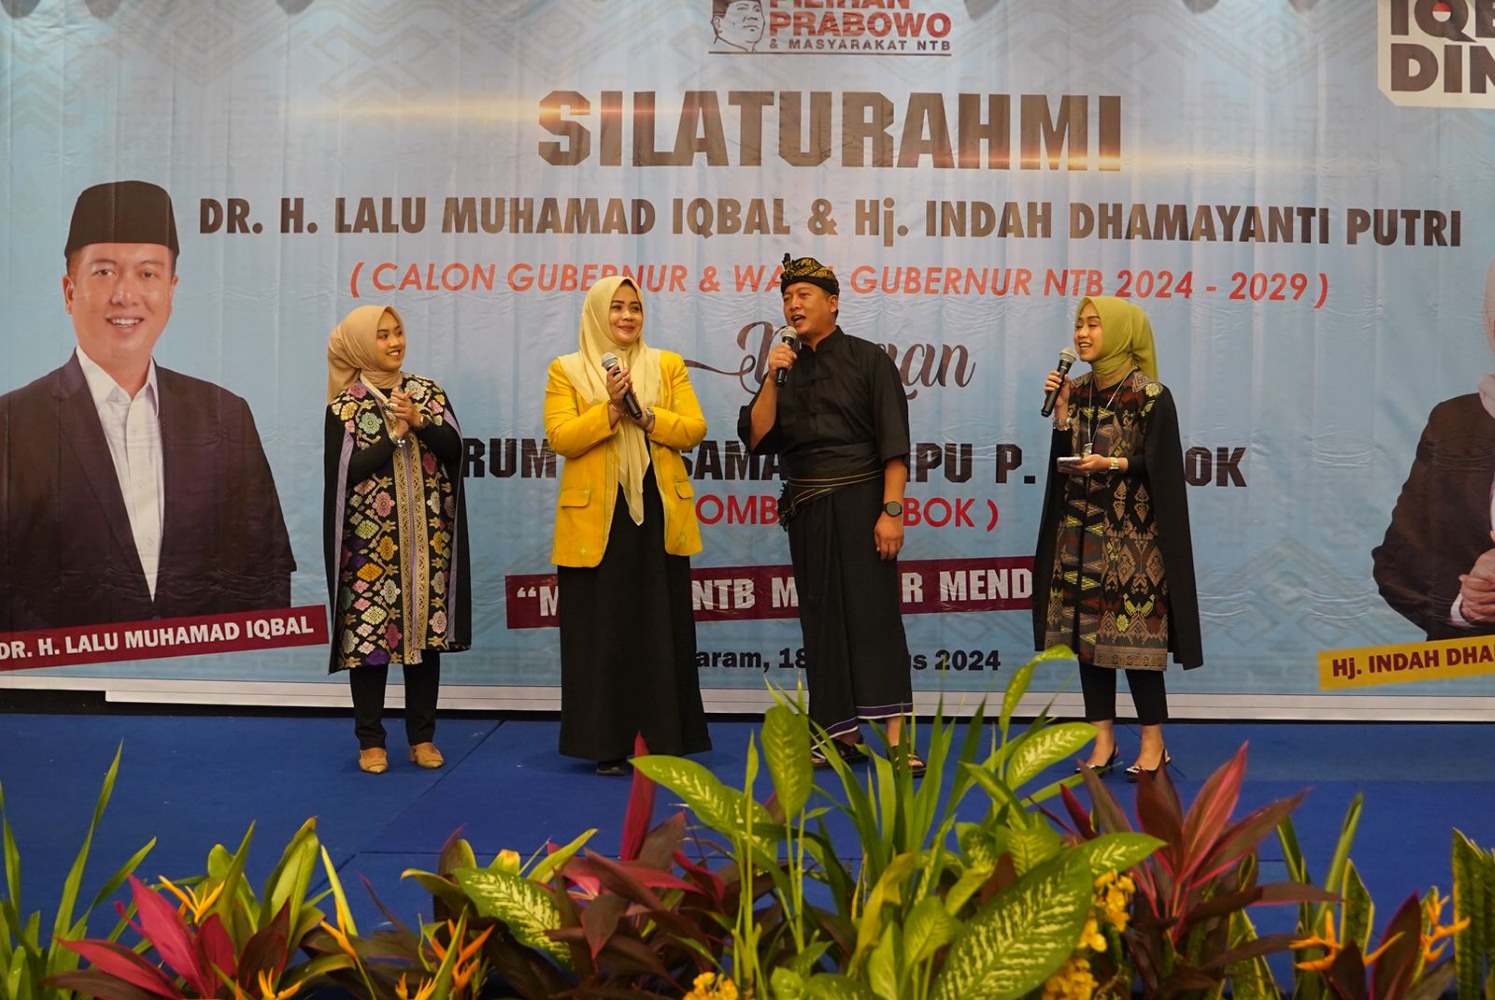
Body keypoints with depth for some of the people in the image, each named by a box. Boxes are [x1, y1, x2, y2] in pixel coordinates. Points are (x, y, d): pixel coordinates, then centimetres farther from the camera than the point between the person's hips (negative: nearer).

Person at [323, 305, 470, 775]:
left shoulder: (429, 392, 9)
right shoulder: (344, 406, -1)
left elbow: (455, 449, -1)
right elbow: (344, 472, -10)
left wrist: (420, 421, -16)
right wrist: (395, 435, -13)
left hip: (426, 535, 3)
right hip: (370, 539, -3)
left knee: (426, 628, 6)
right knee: (369, 632, 0)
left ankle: (422, 736, 17)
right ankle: (371, 740, 12)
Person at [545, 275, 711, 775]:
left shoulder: (668, 365, 12)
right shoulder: (566, 370, 6)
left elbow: (693, 429, 1)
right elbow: (560, 437, -6)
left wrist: (644, 414, -13)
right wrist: (611, 409, -16)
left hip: (659, 514, 2)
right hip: (596, 518, -1)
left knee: (661, 631, 4)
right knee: (602, 632, 2)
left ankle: (664, 741, 12)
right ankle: (607, 744, 11)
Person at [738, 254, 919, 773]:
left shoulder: (868, 359, -1)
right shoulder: (786, 369, 13)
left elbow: (894, 445, -7)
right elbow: (757, 438, 2)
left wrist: (892, 510, -15)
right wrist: (772, 379, -8)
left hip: (859, 502, -5)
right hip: (806, 510, 5)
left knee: (873, 610, -11)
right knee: (822, 618, 7)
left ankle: (895, 739, -11)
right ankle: (841, 735, 15)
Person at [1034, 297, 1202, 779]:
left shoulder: (1151, 396, -7)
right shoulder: (1077, 390, 10)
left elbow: (1161, 466, -7)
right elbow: (1065, 462, 9)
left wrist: (1115, 463, -20)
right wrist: (1061, 411, -1)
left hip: (1132, 533, -6)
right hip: (1081, 529, 6)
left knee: (1134, 632, -5)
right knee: (1085, 630, 5)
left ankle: (1153, 742, 8)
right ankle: (1103, 739, 14)